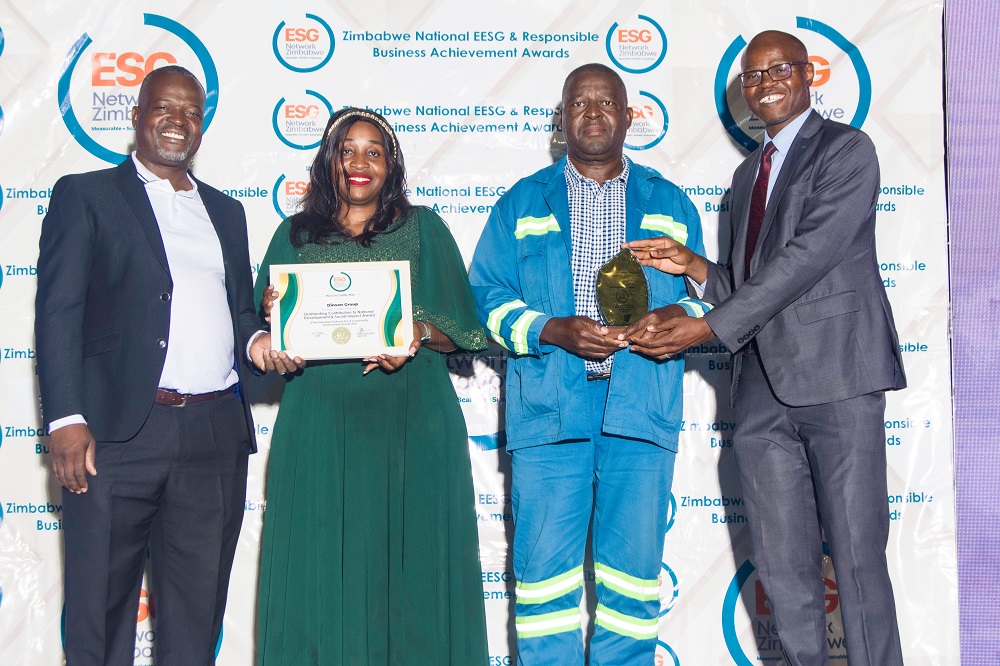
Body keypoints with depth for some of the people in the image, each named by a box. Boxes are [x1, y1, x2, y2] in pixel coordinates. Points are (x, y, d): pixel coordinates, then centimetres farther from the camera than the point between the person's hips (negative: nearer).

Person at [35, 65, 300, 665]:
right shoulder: (85, 195, 6)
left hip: (215, 435, 4)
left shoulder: (225, 211, 21)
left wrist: (256, 340, 1)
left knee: (198, 607, 10)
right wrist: (66, 419, -12)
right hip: (118, 434, -4)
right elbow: (58, 313, -2)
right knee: (101, 604, 2)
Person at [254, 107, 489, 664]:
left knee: (409, 562, 1)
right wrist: (275, 314, -11)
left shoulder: (424, 229, 10)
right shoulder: (295, 236, 13)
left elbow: (459, 330, 4)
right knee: (322, 565, 2)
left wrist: (419, 334, -16)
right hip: (321, 426, 1)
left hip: (411, 425, -1)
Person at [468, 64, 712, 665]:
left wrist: (673, 316, -8)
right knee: (544, 565, -3)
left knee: (634, 564, 3)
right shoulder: (522, 203, 14)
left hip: (640, 406, 1)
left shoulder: (670, 204, 17)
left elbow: (703, 294, 16)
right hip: (548, 406, -1)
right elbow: (487, 297, 7)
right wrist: (553, 331, -10)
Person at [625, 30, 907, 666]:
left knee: (858, 558, -3)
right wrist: (693, 266, 4)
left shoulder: (846, 149, -1)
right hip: (763, 388, 6)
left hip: (836, 377, -6)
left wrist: (708, 327, -16)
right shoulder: (748, 172, 22)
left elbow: (808, 257, -14)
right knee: (783, 565, 8)